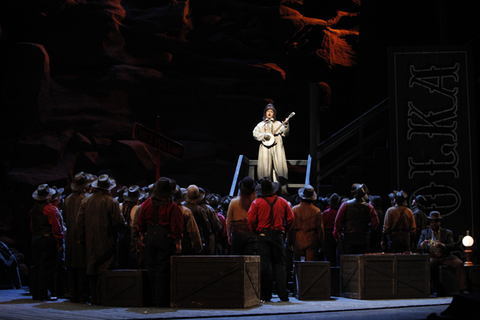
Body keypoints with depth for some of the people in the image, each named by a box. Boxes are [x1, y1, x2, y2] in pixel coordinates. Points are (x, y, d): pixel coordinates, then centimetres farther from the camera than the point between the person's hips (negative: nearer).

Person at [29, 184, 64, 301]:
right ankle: (43, 293, -2)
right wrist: (59, 241, -7)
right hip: (48, 239, -7)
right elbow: (55, 226, -13)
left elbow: (32, 227, 15)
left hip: (35, 239, 7)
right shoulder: (50, 209, -13)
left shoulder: (33, 210, 8)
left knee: (36, 266, 11)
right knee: (46, 267, -3)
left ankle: (35, 293, 14)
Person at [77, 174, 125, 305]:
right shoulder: (111, 202, -11)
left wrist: (82, 239, 13)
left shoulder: (86, 201, 5)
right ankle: (102, 297, -5)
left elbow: (79, 222, 6)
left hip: (91, 241, 5)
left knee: (92, 269, 11)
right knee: (105, 269, -2)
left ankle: (93, 297, 14)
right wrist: (123, 223, 9)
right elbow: (119, 221, -14)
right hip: (106, 241, -5)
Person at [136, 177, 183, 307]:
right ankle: (161, 300, 2)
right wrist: (177, 242, -4)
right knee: (163, 269, -1)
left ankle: (154, 298, 19)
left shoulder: (147, 204, 4)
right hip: (165, 238, -5)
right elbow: (176, 227, -10)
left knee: (152, 268, 12)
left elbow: (141, 223, 12)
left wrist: (142, 235, 23)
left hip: (150, 237, 5)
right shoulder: (172, 207, -11)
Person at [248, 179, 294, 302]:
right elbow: (291, 218, 5)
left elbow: (251, 219, -7)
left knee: (265, 264, 0)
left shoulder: (257, 202, -2)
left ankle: (266, 295, 0)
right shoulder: (282, 202, 5)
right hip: (278, 235, 1)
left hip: (263, 235, -1)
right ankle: (283, 294, 1)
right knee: (280, 264, 5)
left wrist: (254, 231, 8)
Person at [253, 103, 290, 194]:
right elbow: (255, 133, 3)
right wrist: (264, 136, -12)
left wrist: (286, 126, -16)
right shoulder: (261, 124, 15)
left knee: (279, 166, -9)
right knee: (265, 168, -5)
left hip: (277, 149, 0)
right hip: (265, 149, 0)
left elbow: (284, 133, 4)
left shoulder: (278, 124, 16)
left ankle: (282, 189, -10)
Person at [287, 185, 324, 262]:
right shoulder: (317, 211, -4)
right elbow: (320, 229, 2)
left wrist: (290, 242, 12)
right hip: (312, 242, -1)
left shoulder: (294, 210, -2)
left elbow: (291, 228, 3)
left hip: (298, 241, 1)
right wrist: (321, 244, 11)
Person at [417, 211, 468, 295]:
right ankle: (435, 290, -32)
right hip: (431, 257, -1)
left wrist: (442, 245, -25)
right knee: (430, 264, -36)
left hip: (445, 257, 1)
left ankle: (463, 289, -26)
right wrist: (423, 244, -18)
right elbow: (419, 247, 8)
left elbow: (451, 246, -2)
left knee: (459, 263, -26)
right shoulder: (424, 232, 17)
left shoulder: (447, 232, 14)